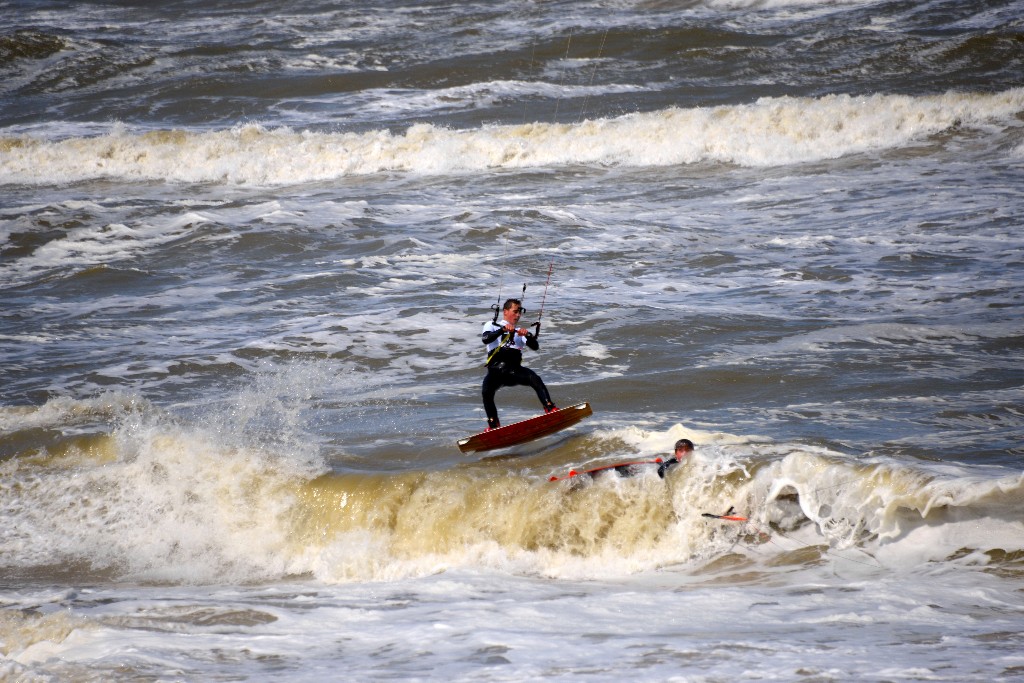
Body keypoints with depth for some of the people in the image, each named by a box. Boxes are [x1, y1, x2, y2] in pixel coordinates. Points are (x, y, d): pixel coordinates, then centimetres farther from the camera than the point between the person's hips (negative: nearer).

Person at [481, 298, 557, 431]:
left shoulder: (520, 332, 24)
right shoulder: (492, 325, 16)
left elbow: (535, 346, 7)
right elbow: (486, 339, -6)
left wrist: (527, 335, -13)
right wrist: (503, 330, -19)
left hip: (514, 370, 2)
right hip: (496, 370, -2)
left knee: (535, 379, -26)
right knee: (486, 392, -28)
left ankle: (550, 409, -30)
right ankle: (493, 425, -18)